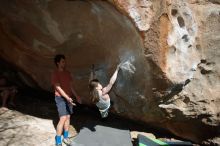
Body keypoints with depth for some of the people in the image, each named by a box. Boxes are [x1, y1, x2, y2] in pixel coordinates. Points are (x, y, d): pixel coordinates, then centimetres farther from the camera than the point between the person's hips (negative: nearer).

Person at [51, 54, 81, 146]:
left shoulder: (67, 73, 10)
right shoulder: (55, 74, -11)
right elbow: (58, 88, -18)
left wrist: (76, 96, 14)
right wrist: (67, 98, -27)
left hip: (68, 98, 7)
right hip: (60, 98, -7)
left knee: (68, 117, 10)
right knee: (63, 118, -12)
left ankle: (66, 137, 25)